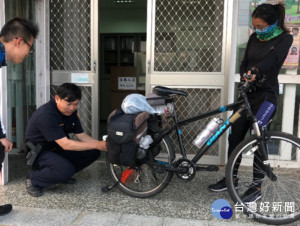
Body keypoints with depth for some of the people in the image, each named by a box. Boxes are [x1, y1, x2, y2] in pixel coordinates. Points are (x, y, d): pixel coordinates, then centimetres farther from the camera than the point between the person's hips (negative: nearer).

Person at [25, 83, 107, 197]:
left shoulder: (70, 111, -3)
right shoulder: (46, 114, -29)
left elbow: (81, 135, -1)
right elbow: (66, 145, -32)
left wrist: (101, 144, -19)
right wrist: (97, 145, -29)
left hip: (56, 149, 8)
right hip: (38, 152, -8)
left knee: (93, 153, -8)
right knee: (66, 169, -35)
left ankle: (63, 175, 9)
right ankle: (33, 180, -8)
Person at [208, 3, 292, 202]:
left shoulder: (284, 38, -5)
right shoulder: (254, 38, 11)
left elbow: (273, 58, -25)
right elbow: (244, 62, 7)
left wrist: (255, 70, -44)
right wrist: (245, 76, -15)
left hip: (266, 95, -6)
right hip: (247, 92, 6)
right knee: (235, 136, 5)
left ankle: (257, 187, 4)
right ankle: (232, 178, 20)